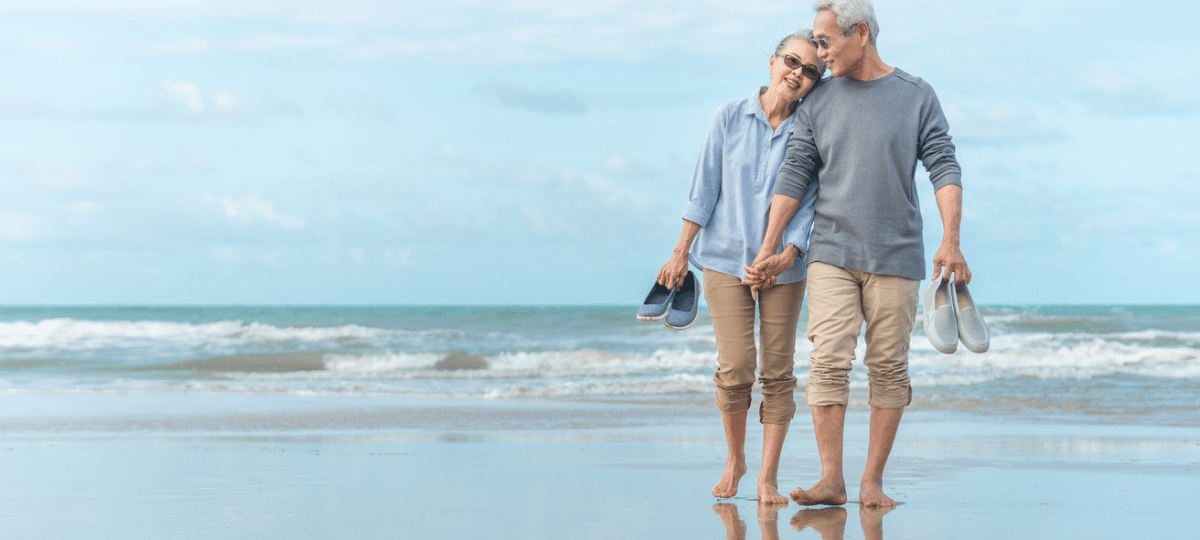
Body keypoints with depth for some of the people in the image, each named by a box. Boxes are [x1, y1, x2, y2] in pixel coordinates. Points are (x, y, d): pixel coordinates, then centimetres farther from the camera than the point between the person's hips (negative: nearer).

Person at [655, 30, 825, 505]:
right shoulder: (730, 118, -1)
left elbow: (809, 203, -1)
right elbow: (705, 188, 2)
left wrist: (789, 253, -17)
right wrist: (681, 252, 0)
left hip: (782, 267, 1)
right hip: (725, 258, -1)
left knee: (777, 371, 0)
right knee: (735, 368, -7)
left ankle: (768, 479, 5)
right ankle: (734, 460, 16)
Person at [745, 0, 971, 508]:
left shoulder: (916, 96, 4)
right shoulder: (818, 103, 8)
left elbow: (945, 169, -1)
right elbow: (794, 176, 8)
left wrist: (950, 242, -13)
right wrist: (767, 249, 5)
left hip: (895, 256, -1)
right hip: (831, 255, 1)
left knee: (888, 368, 0)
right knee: (828, 361, -10)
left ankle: (873, 481, 6)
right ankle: (831, 480, -8)